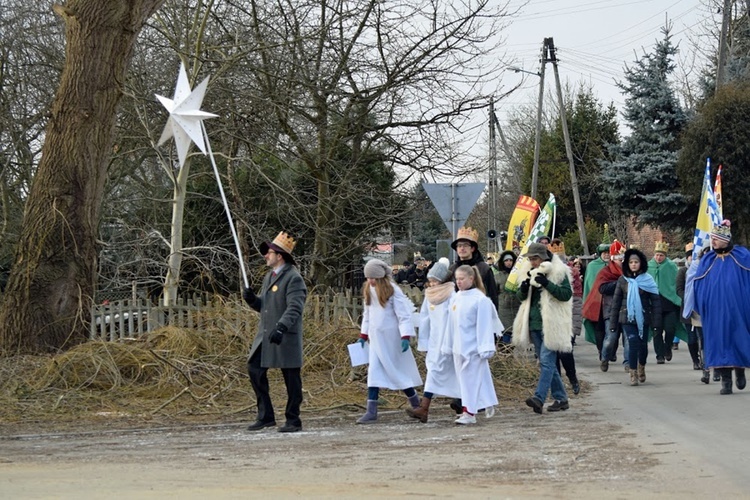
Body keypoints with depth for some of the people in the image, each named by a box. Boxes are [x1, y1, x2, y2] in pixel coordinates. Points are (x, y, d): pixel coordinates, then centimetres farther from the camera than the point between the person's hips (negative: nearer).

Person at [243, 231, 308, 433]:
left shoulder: (293, 278, -12)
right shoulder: (269, 276, 16)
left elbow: (295, 308, -22)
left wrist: (281, 328, -35)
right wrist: (252, 299, 1)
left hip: (286, 338, -9)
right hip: (265, 335, 9)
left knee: (291, 378, 0)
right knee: (255, 370, 4)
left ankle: (293, 420, 9)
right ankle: (265, 416, 13)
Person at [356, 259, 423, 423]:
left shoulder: (393, 291, -13)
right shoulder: (368, 290, 5)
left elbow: (404, 315, -14)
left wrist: (405, 337, -21)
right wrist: (363, 335, 17)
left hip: (392, 338, -5)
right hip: (376, 338, 5)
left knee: (398, 372, 4)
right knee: (374, 372, -3)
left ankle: (416, 405, 23)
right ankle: (371, 411, -7)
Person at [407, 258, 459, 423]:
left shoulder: (451, 296, -11)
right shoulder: (429, 296, 11)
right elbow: (425, 319, 14)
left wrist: (447, 346, -16)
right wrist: (422, 341, 11)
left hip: (446, 340, -7)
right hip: (433, 340, 7)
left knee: (435, 370, -13)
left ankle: (424, 409, -20)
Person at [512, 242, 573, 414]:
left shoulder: (558, 272, -6)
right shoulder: (530, 273, 13)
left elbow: (566, 294, -14)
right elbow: (521, 297, 18)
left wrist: (547, 284, -23)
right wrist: (523, 289, -5)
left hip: (551, 325, -7)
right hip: (534, 324, 7)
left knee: (547, 361, -14)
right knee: (546, 363, 9)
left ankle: (539, 398, -24)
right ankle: (561, 398, 17)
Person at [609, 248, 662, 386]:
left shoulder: (647, 279, 0)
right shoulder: (622, 280, 3)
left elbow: (655, 301, -1)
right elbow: (616, 302, 6)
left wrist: (656, 321, -7)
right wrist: (613, 323, 3)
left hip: (643, 318, 0)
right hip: (627, 318, 0)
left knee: (643, 345, 7)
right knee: (633, 343, -12)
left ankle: (641, 368, 34)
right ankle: (633, 374, -4)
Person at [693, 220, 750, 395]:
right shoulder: (708, 260, 8)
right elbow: (698, 285, 10)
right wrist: (702, 306, 0)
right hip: (715, 310, 2)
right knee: (719, 340, -2)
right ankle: (725, 379, -1)